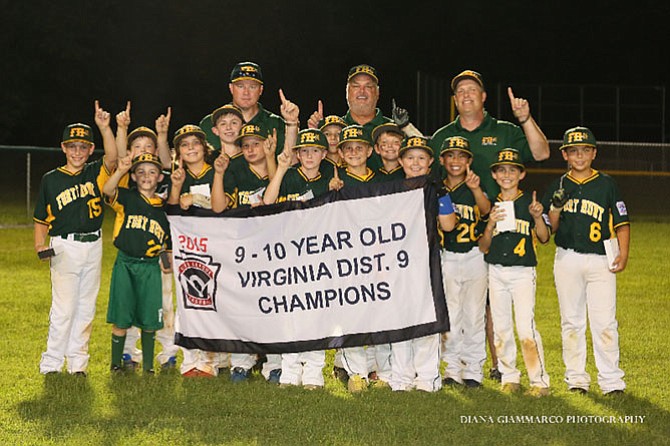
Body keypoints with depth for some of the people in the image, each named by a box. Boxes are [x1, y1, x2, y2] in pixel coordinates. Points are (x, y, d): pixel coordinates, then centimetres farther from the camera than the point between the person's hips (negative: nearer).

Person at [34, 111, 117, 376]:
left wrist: (104, 127, -28)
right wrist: (41, 247, -11)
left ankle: (77, 362, 16)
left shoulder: (95, 173, 6)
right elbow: (41, 220, 4)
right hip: (64, 247, -3)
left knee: (86, 307, 8)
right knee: (64, 308, -6)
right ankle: (51, 363, 2)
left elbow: (112, 158, -15)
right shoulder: (51, 180, 2)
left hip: (93, 246, 3)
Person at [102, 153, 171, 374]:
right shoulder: (126, 198, 0)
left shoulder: (163, 208, 10)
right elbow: (108, 190, -21)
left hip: (151, 267, 2)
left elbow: (168, 242, 18)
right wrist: (120, 171, -36)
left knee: (149, 321, 5)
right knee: (121, 320, 2)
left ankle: (148, 366, 17)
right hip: (125, 264, -2)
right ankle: (116, 364, 15)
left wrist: (168, 262, 2)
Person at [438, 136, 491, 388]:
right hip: (447, 258, 3)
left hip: (474, 256, -2)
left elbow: (485, 209, -24)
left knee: (474, 315, 0)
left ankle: (473, 369, 6)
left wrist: (475, 189, -41)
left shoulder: (474, 188, -1)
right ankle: (453, 369, 12)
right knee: (449, 315, 5)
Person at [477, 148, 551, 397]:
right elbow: (483, 248, 6)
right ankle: (509, 378, 18)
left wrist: (538, 217, -22)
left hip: (523, 272, -3)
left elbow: (544, 238, -5)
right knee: (501, 328, 7)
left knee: (526, 329, -12)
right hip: (496, 272, 4)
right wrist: (491, 225, -11)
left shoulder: (529, 202, 1)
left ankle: (539, 381, -6)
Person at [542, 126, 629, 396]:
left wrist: (623, 254, -7)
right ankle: (576, 377, 14)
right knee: (571, 321, 7)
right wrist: (556, 207, -11)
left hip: (600, 261, -2)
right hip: (567, 260, 2)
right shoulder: (559, 186, 9)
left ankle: (611, 380, -2)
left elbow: (622, 222, 5)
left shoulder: (606, 184, 5)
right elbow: (549, 228, 8)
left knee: (604, 322, -6)